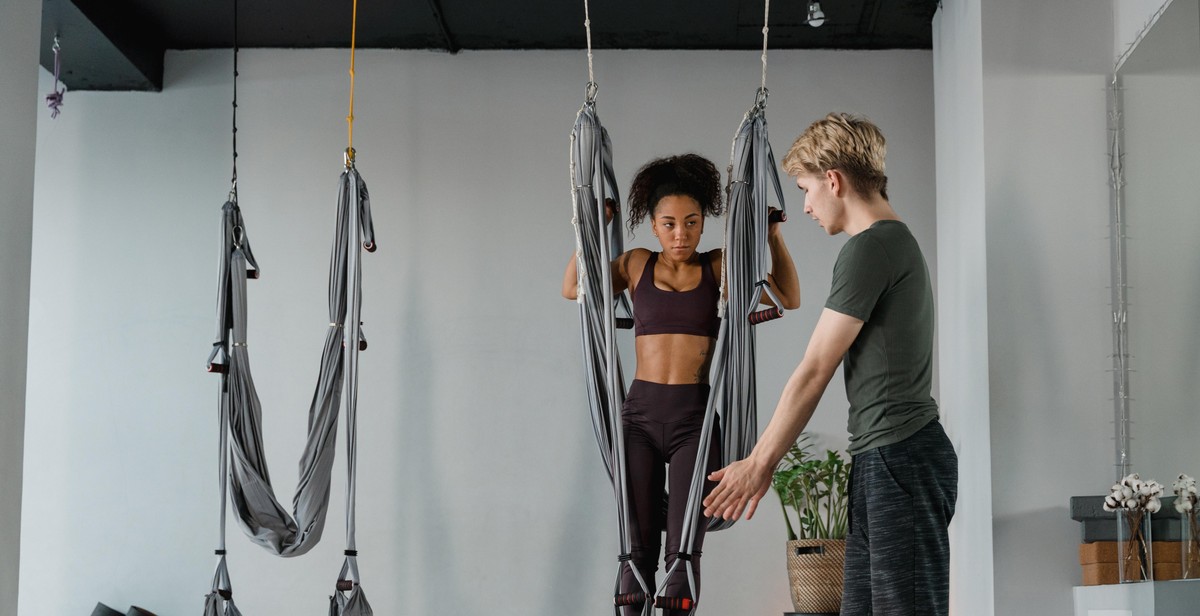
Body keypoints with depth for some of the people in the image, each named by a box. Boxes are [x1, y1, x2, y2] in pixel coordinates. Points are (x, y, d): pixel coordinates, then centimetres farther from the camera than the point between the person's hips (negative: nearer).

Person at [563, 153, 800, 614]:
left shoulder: (719, 267, 4)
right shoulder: (637, 265, 8)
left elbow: (789, 299, 4)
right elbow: (573, 288, 12)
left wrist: (773, 236, -4)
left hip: (695, 416, -1)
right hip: (640, 413, 1)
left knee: (683, 550, -4)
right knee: (639, 548, 3)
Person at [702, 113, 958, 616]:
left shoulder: (870, 248, -12)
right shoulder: (899, 242, 19)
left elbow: (815, 370, -11)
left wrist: (758, 463, -3)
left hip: (899, 460, -10)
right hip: (881, 462, 10)